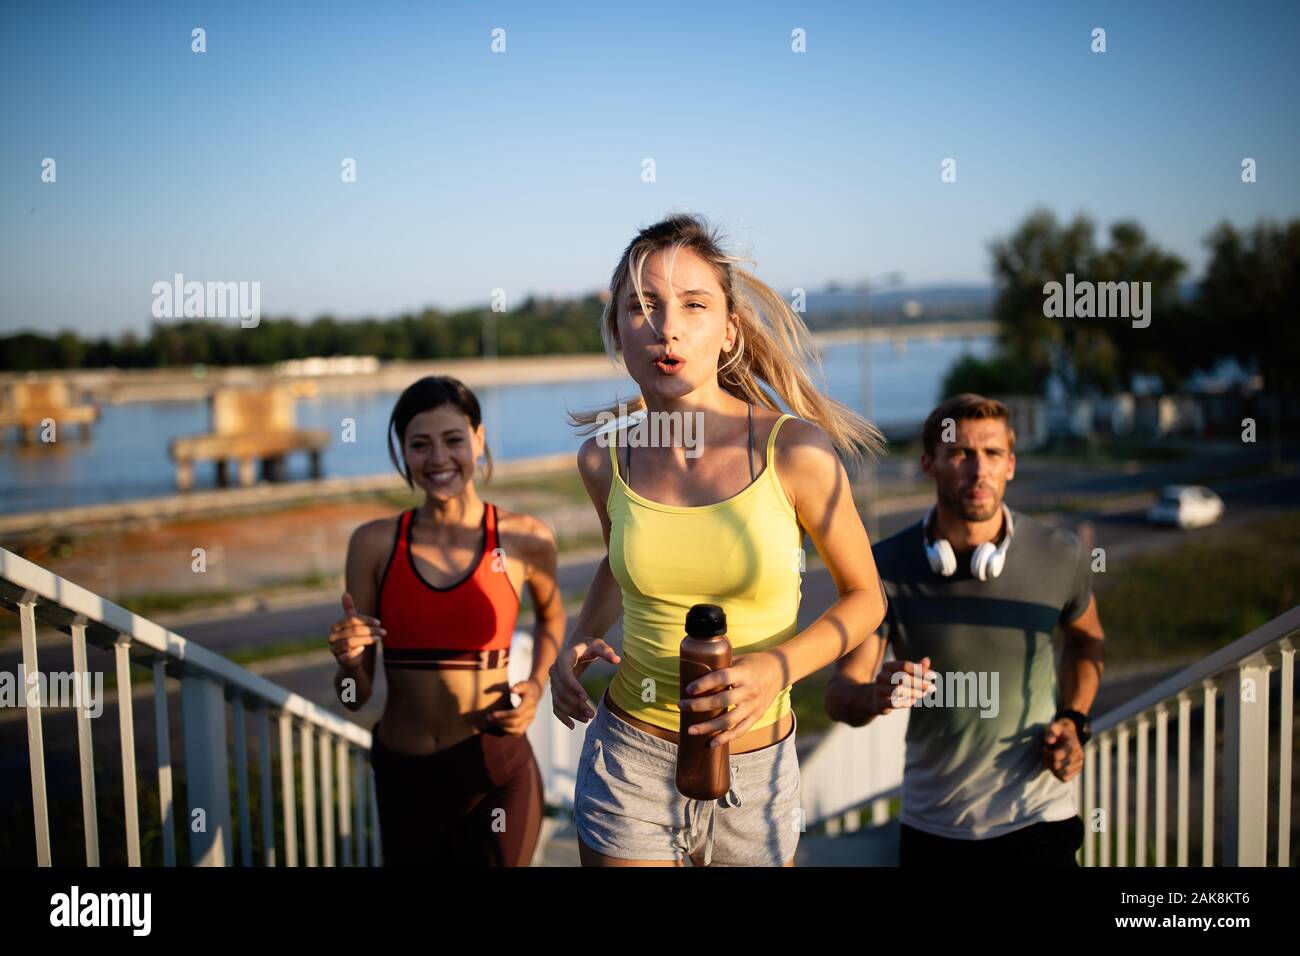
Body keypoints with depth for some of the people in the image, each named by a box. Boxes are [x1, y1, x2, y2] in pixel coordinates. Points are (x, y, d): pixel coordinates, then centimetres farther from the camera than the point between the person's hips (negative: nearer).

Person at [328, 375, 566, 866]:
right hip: (401, 775, 2)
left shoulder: (525, 539, -8)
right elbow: (356, 697, -1)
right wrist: (349, 660, -21)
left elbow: (551, 615, 16)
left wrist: (537, 685, -1)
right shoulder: (375, 544, -6)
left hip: (495, 773, -1)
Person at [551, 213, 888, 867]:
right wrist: (578, 642, -2)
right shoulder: (604, 457, -6)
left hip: (755, 769, -1)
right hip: (628, 761, 1)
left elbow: (864, 596, -2)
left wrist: (779, 666, -19)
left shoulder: (796, 450, -15)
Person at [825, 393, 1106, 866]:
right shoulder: (886, 567, -14)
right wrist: (875, 696, -36)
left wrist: (1073, 721, -3)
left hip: (1035, 820, 0)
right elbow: (840, 693, -15)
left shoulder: (1059, 556, -10)